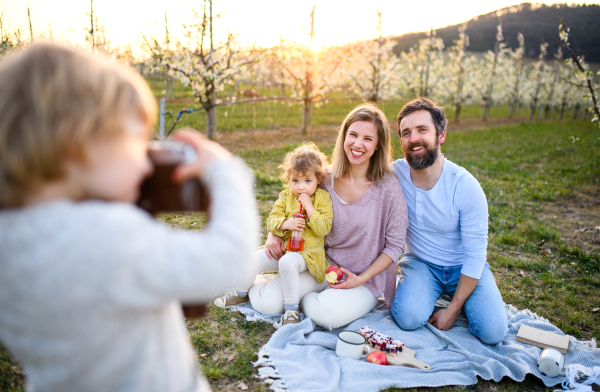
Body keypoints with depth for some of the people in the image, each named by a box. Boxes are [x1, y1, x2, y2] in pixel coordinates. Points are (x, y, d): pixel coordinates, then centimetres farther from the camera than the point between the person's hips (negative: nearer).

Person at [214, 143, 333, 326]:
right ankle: (241, 293, 24)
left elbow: (323, 229, -16)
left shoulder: (322, 198, -7)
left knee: (288, 262, -34)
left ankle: (291, 308, -17)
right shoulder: (286, 196, 4)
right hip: (282, 248, 5)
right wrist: (285, 224, -22)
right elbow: (271, 221, -1)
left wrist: (309, 207, -23)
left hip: (308, 252, -5)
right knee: (254, 259, -6)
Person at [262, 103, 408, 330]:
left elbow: (395, 245, -8)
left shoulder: (389, 188, -14)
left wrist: (361, 279, -15)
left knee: (327, 314, -31)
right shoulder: (326, 180, -4)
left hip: (365, 281, -2)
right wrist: (274, 234, -8)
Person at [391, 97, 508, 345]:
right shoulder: (393, 175, -16)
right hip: (420, 262, 1)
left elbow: (475, 256, -15)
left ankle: (452, 299, 13)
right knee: (408, 318, -26)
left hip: (463, 266, 0)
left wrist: (453, 310, -15)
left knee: (493, 331, -18)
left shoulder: (466, 186, -21)